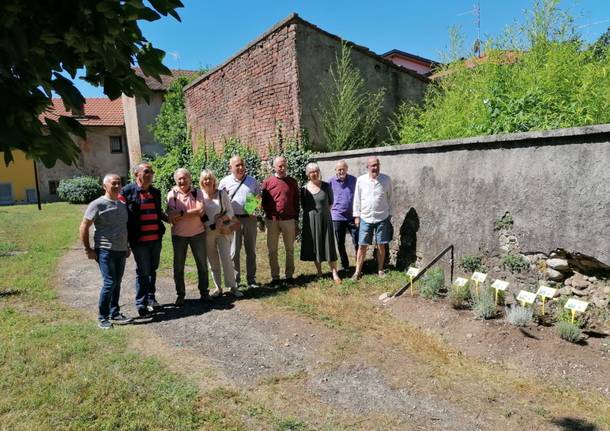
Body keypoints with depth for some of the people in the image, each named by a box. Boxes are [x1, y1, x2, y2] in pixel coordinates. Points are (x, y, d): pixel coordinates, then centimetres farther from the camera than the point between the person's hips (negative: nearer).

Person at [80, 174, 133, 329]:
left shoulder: (122, 205, 13)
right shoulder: (98, 204, -8)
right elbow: (84, 227, -7)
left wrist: (127, 247, 19)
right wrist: (88, 249, -10)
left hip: (121, 251, 6)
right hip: (105, 250, -6)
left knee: (117, 283, 11)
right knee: (109, 283, -10)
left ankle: (115, 313, 22)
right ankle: (102, 317, 4)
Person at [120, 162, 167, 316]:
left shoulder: (155, 192, 12)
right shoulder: (127, 191, -6)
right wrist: (127, 237, -10)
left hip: (156, 238, 5)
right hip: (139, 240, -5)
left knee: (152, 269, 15)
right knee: (143, 272, 0)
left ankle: (151, 298, 30)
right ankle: (141, 302, 14)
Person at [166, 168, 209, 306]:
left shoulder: (197, 193, -2)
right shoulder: (172, 194, -4)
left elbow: (200, 210, -16)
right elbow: (171, 216, -13)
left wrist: (181, 214, -19)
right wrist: (193, 212, -17)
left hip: (198, 233, 0)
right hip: (178, 235, 0)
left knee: (202, 264, 8)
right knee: (178, 266, 8)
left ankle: (204, 292, 23)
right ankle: (180, 294, 22)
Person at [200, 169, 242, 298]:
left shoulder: (222, 194, -2)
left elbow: (230, 211, 1)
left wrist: (222, 219, -18)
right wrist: (210, 225, -11)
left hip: (223, 231, -1)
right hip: (207, 232, 1)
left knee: (226, 259, -5)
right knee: (213, 261, 9)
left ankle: (232, 287, 7)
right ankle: (218, 288, 21)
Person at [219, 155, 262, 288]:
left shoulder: (252, 181, 8)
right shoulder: (225, 181, 1)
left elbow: (259, 195, 17)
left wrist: (258, 199, -6)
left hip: (250, 218, 2)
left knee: (251, 250, 9)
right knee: (234, 251, 3)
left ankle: (251, 279, 20)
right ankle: (234, 280, 15)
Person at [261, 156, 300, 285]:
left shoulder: (292, 182, 5)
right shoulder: (267, 182, 3)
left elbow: (296, 202, 7)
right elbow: (263, 201, 6)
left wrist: (296, 221, 6)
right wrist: (267, 215, -5)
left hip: (289, 220, 0)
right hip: (272, 220, 0)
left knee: (290, 249, 8)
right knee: (272, 250, 5)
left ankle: (289, 275, 19)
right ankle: (275, 276, 16)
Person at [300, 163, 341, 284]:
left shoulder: (326, 186, -3)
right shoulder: (304, 189, -1)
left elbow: (330, 202, 8)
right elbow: (303, 206, 7)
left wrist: (324, 211, 6)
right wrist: (313, 212, 2)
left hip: (325, 220, -1)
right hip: (311, 221, 1)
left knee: (329, 246, -2)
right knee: (314, 246, 8)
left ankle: (335, 273, 2)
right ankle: (319, 272, 21)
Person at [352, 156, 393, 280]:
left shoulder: (386, 179, -3)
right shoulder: (361, 180, -3)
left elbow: (389, 198, 4)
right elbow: (357, 199, 3)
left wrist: (389, 215, 6)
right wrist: (356, 216, 2)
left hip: (382, 218, 0)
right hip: (365, 218, 0)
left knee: (381, 245, 8)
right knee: (362, 246, 3)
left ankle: (380, 270, 23)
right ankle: (358, 271, 13)